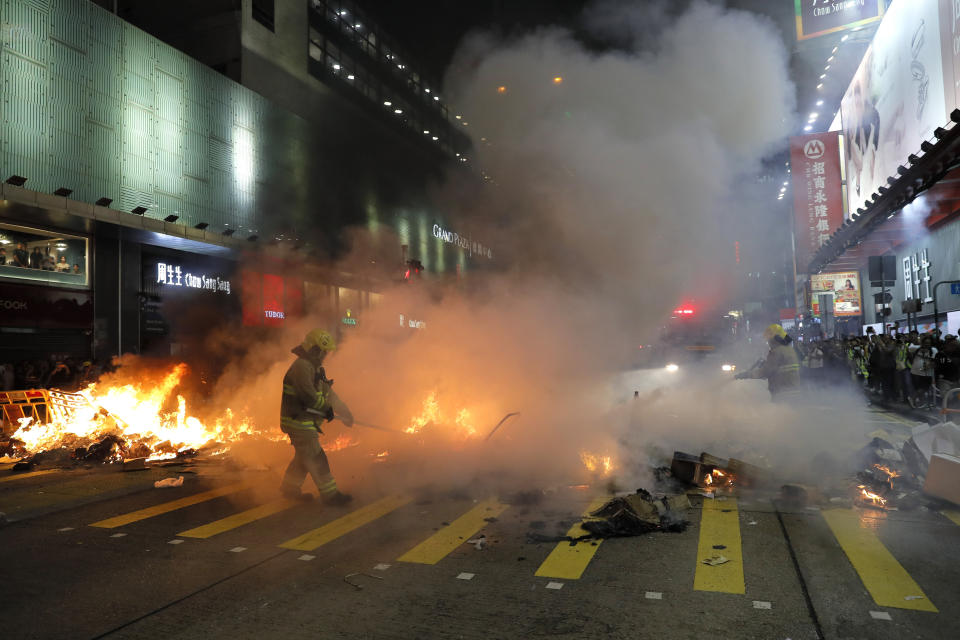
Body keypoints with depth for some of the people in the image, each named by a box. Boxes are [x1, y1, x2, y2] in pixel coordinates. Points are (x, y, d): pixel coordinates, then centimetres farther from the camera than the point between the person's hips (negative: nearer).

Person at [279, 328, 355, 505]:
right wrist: (326, 409, -12)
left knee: (303, 456, 21)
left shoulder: (313, 367, 12)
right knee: (316, 459, -3)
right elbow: (309, 396, -27)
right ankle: (330, 494, 5)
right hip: (298, 422, -10)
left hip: (304, 421, 10)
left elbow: (325, 389, 20)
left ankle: (289, 487, 35)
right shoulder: (301, 367, -22)